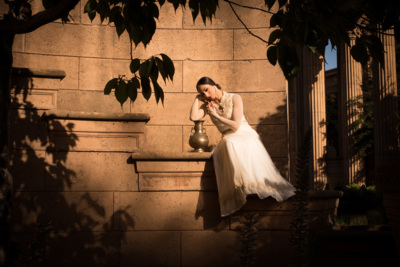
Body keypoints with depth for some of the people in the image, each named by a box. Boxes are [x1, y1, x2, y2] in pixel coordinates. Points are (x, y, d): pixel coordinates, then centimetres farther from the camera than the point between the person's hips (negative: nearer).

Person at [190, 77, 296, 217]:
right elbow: (194, 117, -9)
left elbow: (236, 125, -11)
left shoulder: (234, 98, -2)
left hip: (246, 135, -3)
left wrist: (216, 115, -6)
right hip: (228, 141, 3)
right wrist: (197, 98, 0)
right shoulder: (208, 105, 11)